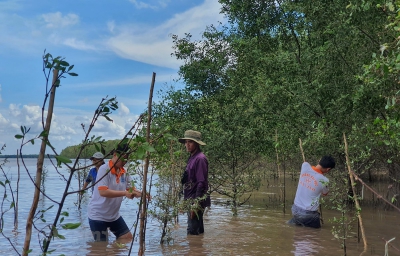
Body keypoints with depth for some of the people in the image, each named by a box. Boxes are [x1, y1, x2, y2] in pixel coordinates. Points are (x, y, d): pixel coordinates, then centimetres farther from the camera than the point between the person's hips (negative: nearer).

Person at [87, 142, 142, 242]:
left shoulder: (124, 172, 1)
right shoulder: (104, 169, -20)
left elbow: (129, 189, 7)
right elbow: (103, 192, -30)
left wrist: (135, 192, -15)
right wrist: (124, 193, -33)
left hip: (114, 215, 7)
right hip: (98, 216, -7)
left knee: (128, 238, 11)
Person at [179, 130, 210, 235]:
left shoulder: (200, 159, -15)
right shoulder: (192, 157, 14)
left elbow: (201, 183, -20)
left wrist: (196, 204, -22)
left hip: (197, 200, -10)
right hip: (190, 199, 10)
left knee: (192, 232, -8)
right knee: (198, 230, 18)